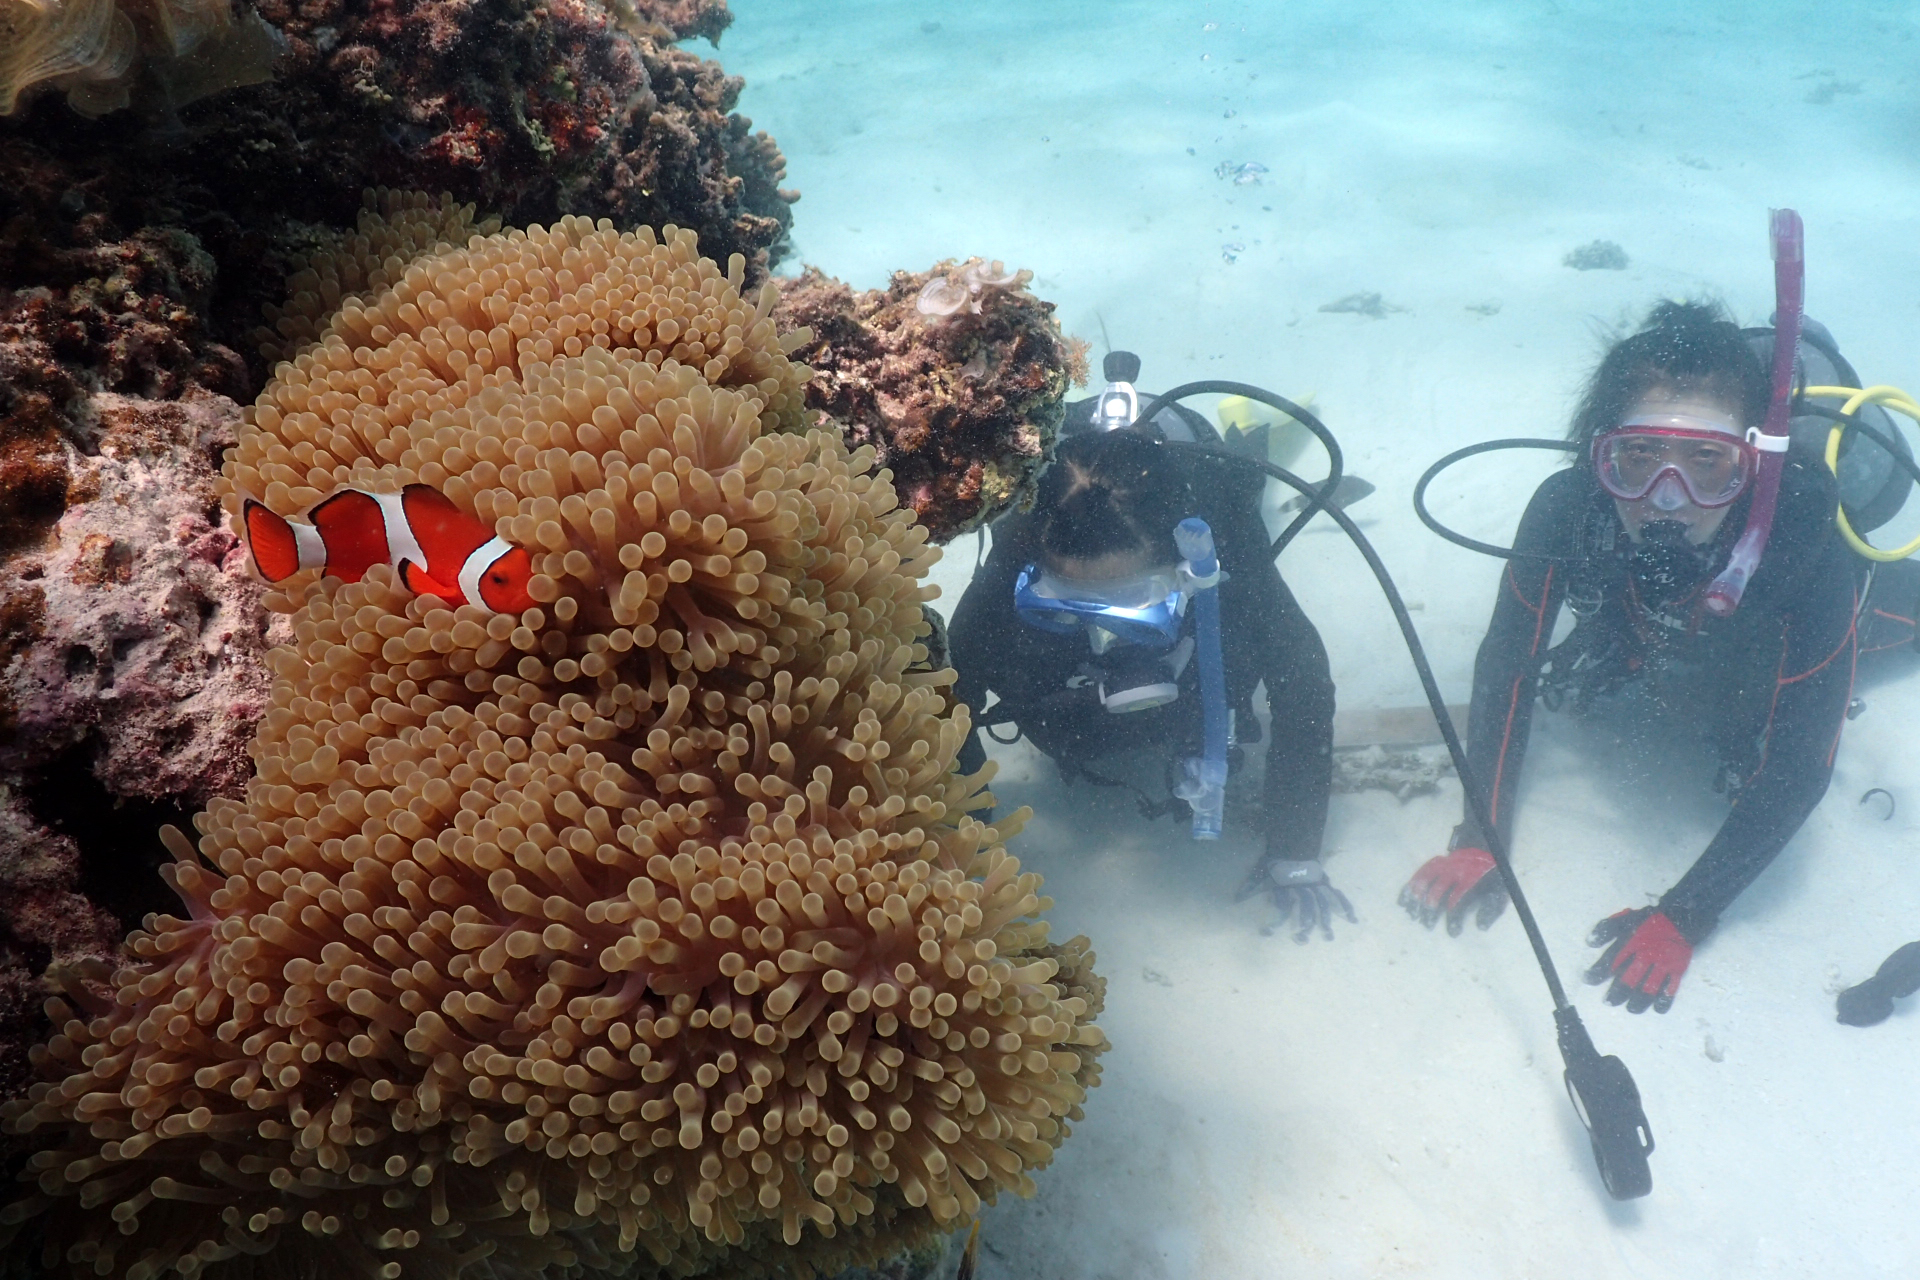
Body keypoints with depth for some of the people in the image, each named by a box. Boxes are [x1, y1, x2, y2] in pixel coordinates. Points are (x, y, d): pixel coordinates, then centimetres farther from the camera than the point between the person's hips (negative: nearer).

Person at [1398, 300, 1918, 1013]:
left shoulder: (1808, 546, -46)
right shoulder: (1567, 509, -41)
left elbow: (1800, 767, -39)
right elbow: (1507, 663, -27)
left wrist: (1683, 917, -39)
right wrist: (1481, 839, -32)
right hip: (1634, 632, 3)